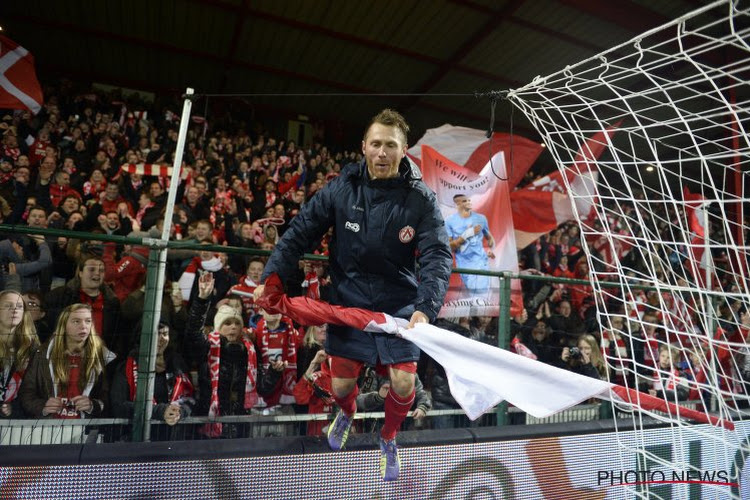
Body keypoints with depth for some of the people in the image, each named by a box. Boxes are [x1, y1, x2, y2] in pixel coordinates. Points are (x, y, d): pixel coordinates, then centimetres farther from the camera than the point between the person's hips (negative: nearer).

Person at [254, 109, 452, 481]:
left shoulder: (420, 200, -13)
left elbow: (437, 256, -20)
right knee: (341, 384, 7)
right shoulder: (341, 189, -10)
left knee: (403, 383, -3)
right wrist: (272, 277, -13)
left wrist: (426, 307, -35)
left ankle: (388, 439, 32)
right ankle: (347, 413, 48)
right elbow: (300, 232, -4)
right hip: (348, 301, 1)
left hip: (399, 305, 0)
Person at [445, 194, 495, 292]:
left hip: (481, 262, 1)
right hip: (464, 265, -1)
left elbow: (489, 237, 20)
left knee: (481, 291, -11)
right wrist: (466, 234, -16)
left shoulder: (481, 218, 7)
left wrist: (491, 249, -1)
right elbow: (449, 247, -6)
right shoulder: (450, 221, -2)